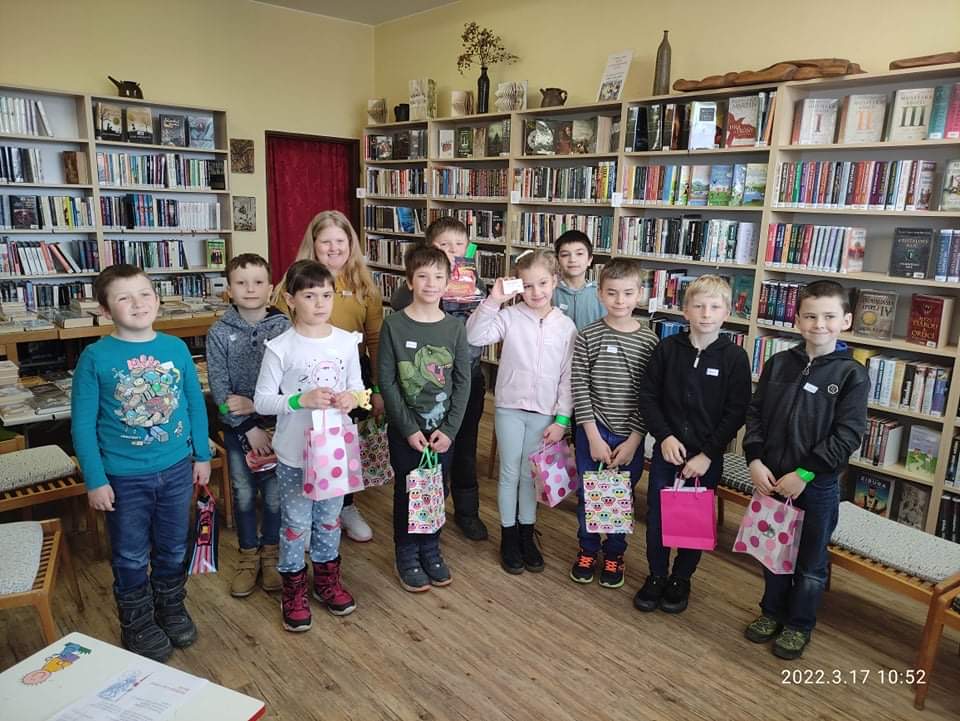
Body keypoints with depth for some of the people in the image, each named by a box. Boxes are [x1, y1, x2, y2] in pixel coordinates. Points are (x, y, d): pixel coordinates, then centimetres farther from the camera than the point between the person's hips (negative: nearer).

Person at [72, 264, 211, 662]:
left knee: (173, 548, 19)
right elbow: (82, 424, -9)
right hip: (124, 477, -2)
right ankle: (137, 623, 37)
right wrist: (95, 480, -10)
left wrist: (202, 455, 6)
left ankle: (171, 608, 43)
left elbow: (196, 404, 4)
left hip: (177, 469, 3)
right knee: (131, 556, 14)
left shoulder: (176, 347, -6)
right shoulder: (95, 356, -13)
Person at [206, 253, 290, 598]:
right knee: (244, 494, 12)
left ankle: (271, 552, 30)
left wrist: (255, 404, -17)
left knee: (275, 493, 9)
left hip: (277, 423, -1)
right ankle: (248, 555, 31)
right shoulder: (219, 333, -6)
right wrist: (249, 428, -13)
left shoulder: (284, 328, -8)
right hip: (237, 427, 1)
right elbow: (219, 389, -8)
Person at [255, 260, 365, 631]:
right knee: (296, 521, 10)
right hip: (295, 451, -3)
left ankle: (326, 577, 38)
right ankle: (294, 587, 30)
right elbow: (262, 401, -10)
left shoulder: (346, 342, -2)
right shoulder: (280, 348, -13)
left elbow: (357, 385, 8)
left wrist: (352, 397, -15)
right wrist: (302, 399, -24)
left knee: (329, 516, 19)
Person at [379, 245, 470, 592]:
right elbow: (387, 381, -9)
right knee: (406, 490, 9)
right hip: (404, 429, -2)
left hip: (442, 429, 2)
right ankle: (407, 555, 28)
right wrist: (409, 429, -13)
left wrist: (449, 429, -9)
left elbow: (462, 382, -1)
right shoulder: (394, 324, -8)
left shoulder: (455, 327, -2)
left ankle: (430, 550, 33)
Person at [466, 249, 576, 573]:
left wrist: (561, 419, -3)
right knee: (510, 473, 9)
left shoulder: (566, 326, -2)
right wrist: (492, 300, -23)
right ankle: (508, 537, 25)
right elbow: (474, 336, -19)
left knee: (531, 475, 13)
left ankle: (527, 536, 30)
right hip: (510, 407, -1)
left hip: (544, 413, 1)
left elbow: (568, 376, 0)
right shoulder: (510, 316, -7)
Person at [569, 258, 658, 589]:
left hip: (630, 436, 0)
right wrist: (594, 437, -12)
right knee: (588, 493, 13)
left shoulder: (649, 342, -6)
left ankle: (614, 553, 35)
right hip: (593, 432, 0)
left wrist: (633, 441, -8)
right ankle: (587, 549, 35)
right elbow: (580, 389, -8)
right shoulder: (587, 337, -7)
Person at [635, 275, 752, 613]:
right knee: (656, 515, 10)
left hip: (707, 456, -1)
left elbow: (736, 413, -8)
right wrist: (665, 437, -12)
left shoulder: (734, 357, -8)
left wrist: (707, 455, -13)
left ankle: (681, 579, 33)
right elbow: (648, 397, 0)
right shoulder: (667, 348, -3)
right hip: (666, 450, 2)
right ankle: (656, 575, 31)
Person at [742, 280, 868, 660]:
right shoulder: (778, 363, 1)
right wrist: (755, 461, -9)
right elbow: (755, 414, 3)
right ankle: (772, 611, 38)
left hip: (818, 485, -3)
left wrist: (804, 474, -16)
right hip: (771, 479, 3)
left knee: (811, 563, 12)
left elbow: (847, 435, -13)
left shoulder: (853, 374, -9)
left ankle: (799, 625, 32)